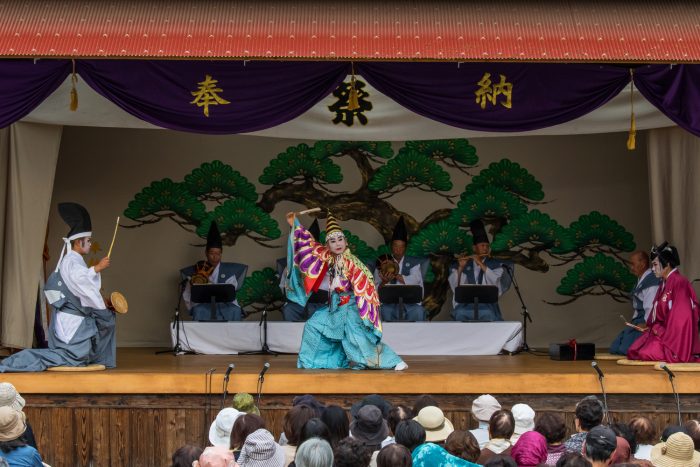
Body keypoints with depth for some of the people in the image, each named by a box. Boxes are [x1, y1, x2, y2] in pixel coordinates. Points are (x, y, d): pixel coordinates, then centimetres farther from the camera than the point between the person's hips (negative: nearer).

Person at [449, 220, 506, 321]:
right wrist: (460, 268, -11)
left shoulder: (495, 265, 11)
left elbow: (496, 282, -8)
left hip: (487, 303, 0)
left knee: (488, 314, -33)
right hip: (465, 303, 1)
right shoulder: (465, 264, 12)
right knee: (460, 313, -31)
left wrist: (481, 264, -11)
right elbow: (454, 285, 3)